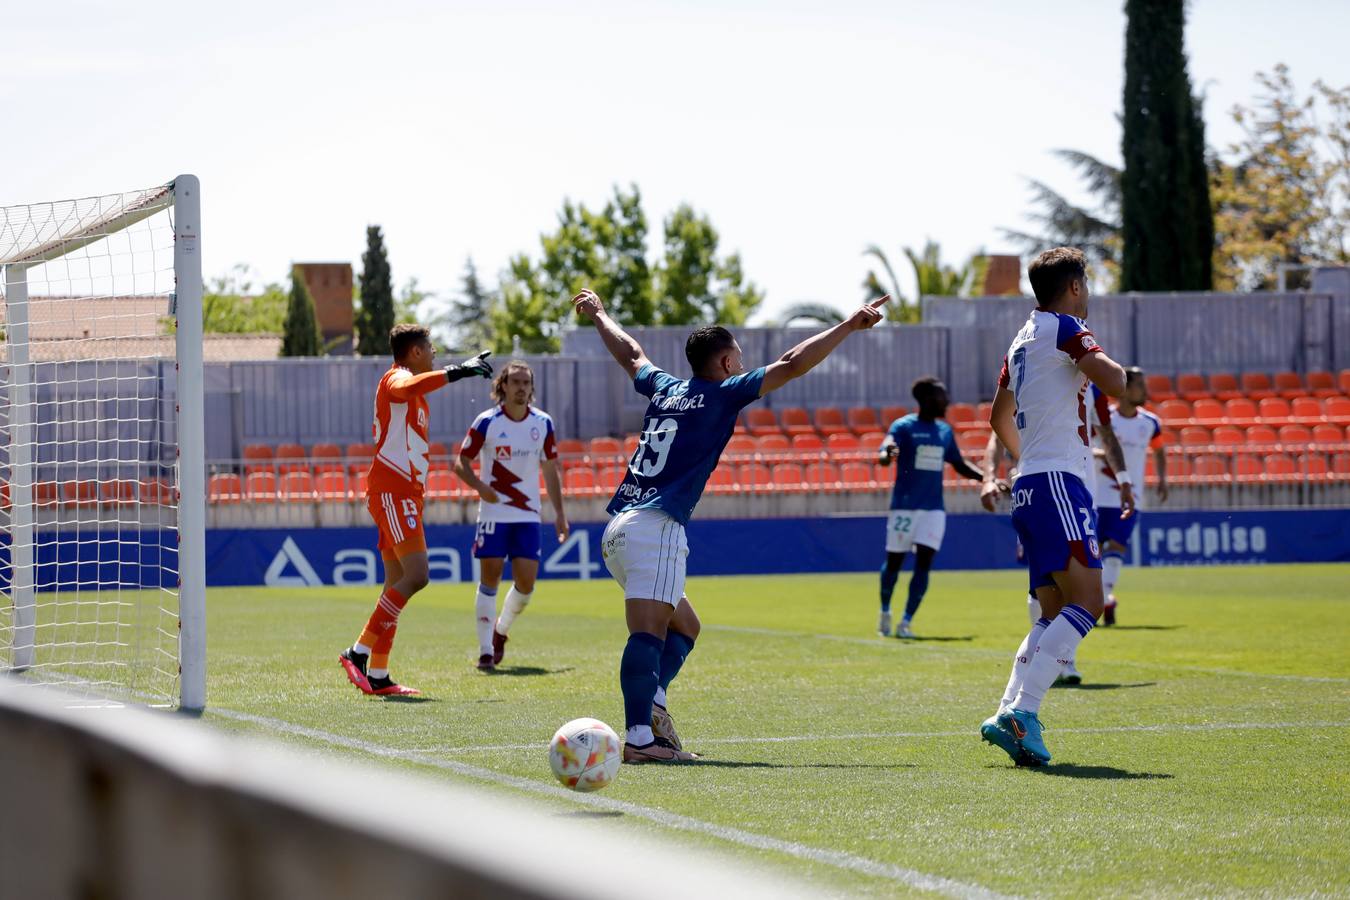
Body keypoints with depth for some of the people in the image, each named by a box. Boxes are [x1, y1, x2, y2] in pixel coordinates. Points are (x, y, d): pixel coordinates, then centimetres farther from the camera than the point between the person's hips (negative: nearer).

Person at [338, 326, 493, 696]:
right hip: (393, 492, -11)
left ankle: (377, 675, 5)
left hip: (404, 495, 11)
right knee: (416, 576, -19)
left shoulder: (414, 395, 24)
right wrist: (456, 372, -35)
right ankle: (359, 652, -19)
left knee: (399, 582, 7)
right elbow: (407, 387, -33)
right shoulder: (396, 378, -8)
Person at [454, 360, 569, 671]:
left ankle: (501, 631, 24)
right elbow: (461, 462, -2)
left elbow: (550, 470, 12)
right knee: (489, 579, -5)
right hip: (493, 514, -3)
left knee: (526, 582, -3)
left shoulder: (543, 424, 4)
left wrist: (559, 513, 9)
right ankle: (486, 650, 1)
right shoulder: (487, 422, -5)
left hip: (528, 516, 3)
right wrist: (480, 486, -21)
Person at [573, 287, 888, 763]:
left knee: (683, 625, 18)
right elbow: (791, 364, -2)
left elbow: (630, 354, 39)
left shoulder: (664, 389, 20)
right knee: (648, 630, -18)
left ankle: (652, 699, -5)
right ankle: (639, 736, -30)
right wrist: (849, 326, 3)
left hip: (618, 528, 8)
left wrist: (599, 314, 57)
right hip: (656, 525, -8)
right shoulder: (722, 394, 2)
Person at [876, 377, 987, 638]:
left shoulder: (945, 431, 11)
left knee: (924, 563, -8)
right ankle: (885, 612, 30)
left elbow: (959, 465, 23)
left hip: (933, 509, 4)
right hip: (905, 506, -4)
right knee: (894, 561, 6)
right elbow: (884, 456, -21)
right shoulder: (903, 426, -6)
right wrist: (887, 454, -46)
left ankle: (906, 622, -7)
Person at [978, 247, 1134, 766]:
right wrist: (1107, 365, 6)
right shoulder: (1064, 328, -5)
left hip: (1030, 485, 10)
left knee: (1054, 615, 9)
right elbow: (1114, 384, -18)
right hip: (1058, 482, -10)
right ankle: (1021, 712, -29)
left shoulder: (1023, 340, 21)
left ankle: (1010, 714, -4)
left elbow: (999, 419, 33)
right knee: (1086, 602, -18)